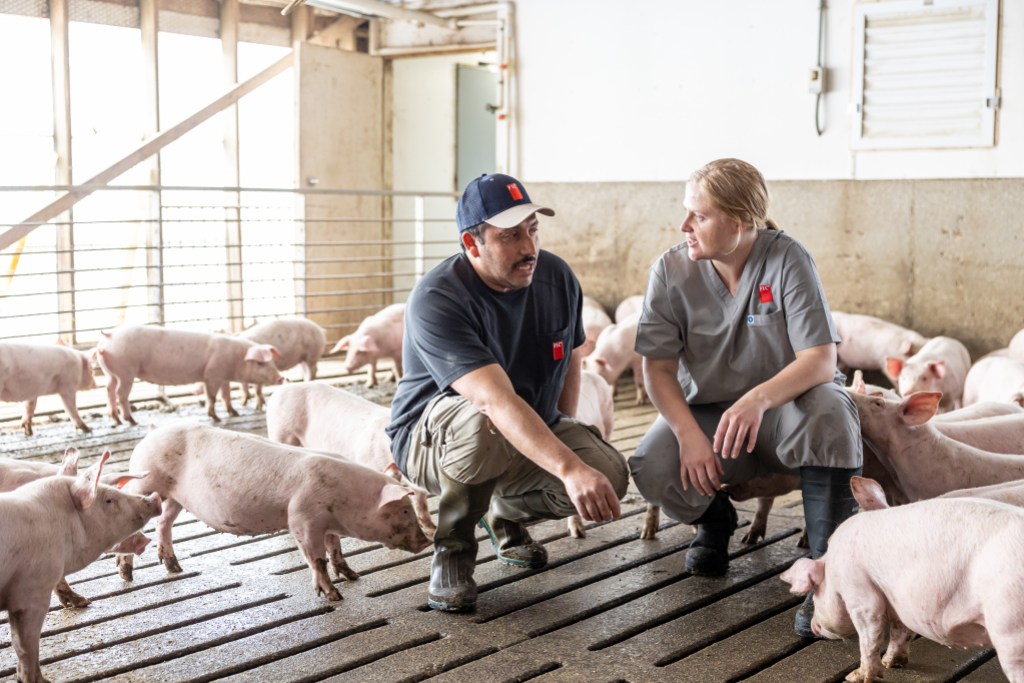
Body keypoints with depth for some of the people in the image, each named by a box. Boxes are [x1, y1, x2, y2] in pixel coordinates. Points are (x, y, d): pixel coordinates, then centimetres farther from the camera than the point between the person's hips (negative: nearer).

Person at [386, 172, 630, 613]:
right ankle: (453, 550, -11)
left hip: (533, 432, 6)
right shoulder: (436, 300, -28)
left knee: (609, 474, -22)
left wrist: (567, 438, 4)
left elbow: (569, 358, 13)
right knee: (483, 426, -41)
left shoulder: (556, 277, -7)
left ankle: (506, 512, 11)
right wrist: (569, 467, -51)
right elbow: (495, 399, -41)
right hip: (432, 437, -5)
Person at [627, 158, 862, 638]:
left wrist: (759, 398, -40)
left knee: (829, 412, -36)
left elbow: (821, 360, -21)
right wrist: (689, 434, -26)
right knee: (653, 469, -27)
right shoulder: (671, 271, -8)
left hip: (783, 405, -2)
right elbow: (658, 368, -9)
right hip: (707, 412, 2)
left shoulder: (786, 258, -15)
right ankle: (715, 521, 10)